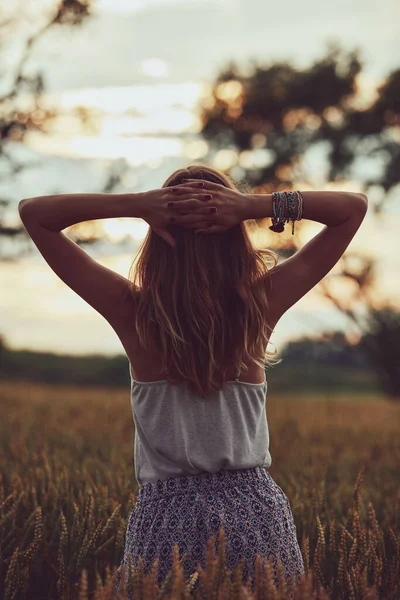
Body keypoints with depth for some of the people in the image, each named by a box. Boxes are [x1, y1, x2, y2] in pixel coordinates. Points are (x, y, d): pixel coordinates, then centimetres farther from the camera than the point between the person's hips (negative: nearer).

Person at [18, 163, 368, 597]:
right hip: (255, 511, 1)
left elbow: (33, 212, -2)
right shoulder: (260, 304, -7)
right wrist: (255, 205, -13)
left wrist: (137, 203, -13)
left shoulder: (134, 311, -9)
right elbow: (354, 207, 1)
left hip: (166, 513, -1)